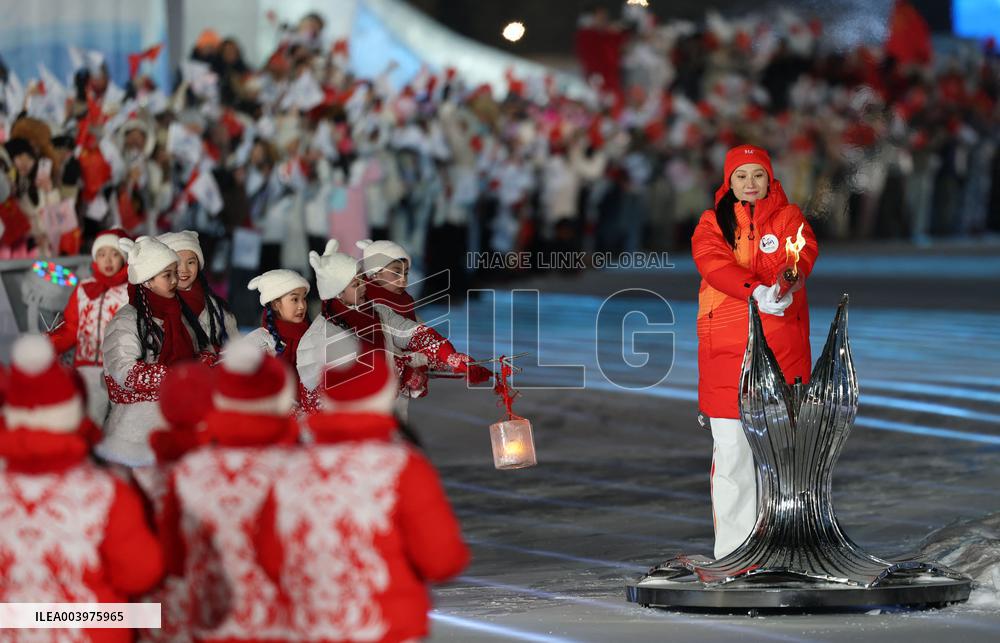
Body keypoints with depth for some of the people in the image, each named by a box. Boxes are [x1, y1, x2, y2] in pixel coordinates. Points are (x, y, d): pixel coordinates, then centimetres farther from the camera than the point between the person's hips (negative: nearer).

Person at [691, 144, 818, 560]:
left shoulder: (788, 217, 10)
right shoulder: (712, 223, 9)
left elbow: (802, 254, -9)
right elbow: (712, 262, -10)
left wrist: (785, 284, -32)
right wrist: (756, 290, -27)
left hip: (782, 347, 0)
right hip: (726, 349, 0)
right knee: (731, 448, -3)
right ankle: (731, 552, 1)